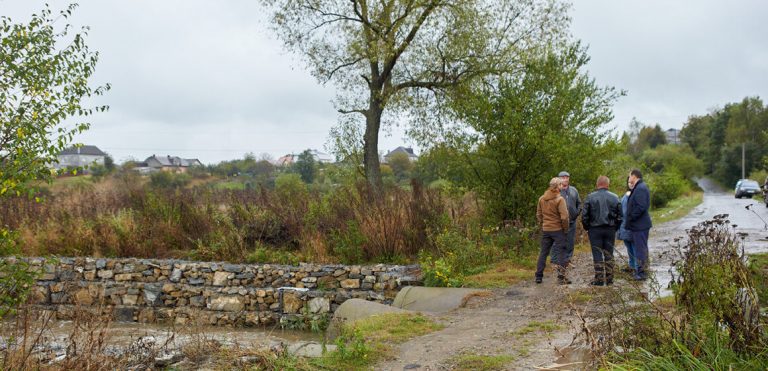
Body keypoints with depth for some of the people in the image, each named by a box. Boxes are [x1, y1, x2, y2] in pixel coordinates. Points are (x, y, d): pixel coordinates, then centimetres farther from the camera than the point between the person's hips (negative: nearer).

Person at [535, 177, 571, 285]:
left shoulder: (541, 199, 4)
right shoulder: (559, 199, -14)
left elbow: (538, 215, 12)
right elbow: (564, 217, -18)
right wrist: (565, 229, -4)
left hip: (545, 230, 5)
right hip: (558, 230, -5)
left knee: (543, 252, 13)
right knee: (560, 252, 3)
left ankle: (538, 276, 15)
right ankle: (561, 277, 2)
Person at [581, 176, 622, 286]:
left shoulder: (590, 197, -6)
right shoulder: (614, 197, 2)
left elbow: (584, 216, -6)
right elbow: (619, 216, 4)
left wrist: (587, 228, 7)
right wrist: (615, 228, 15)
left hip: (595, 229, -2)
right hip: (610, 229, 2)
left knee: (597, 255, 2)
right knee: (609, 254, 10)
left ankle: (599, 279, 1)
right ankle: (609, 279, 13)